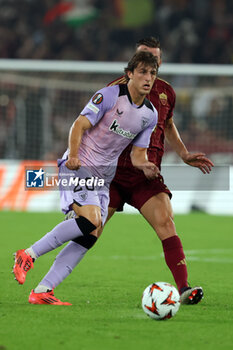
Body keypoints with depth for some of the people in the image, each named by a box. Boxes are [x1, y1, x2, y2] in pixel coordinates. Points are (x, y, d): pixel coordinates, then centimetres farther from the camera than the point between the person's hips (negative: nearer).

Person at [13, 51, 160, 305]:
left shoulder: (150, 114, 8)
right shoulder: (110, 95, -10)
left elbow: (137, 153, 12)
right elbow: (79, 125, -12)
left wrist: (144, 166, -10)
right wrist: (73, 155, -26)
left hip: (104, 176, 7)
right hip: (78, 166, -7)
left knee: (91, 236, -7)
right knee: (90, 220, -27)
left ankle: (42, 292, -8)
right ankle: (28, 255, -16)